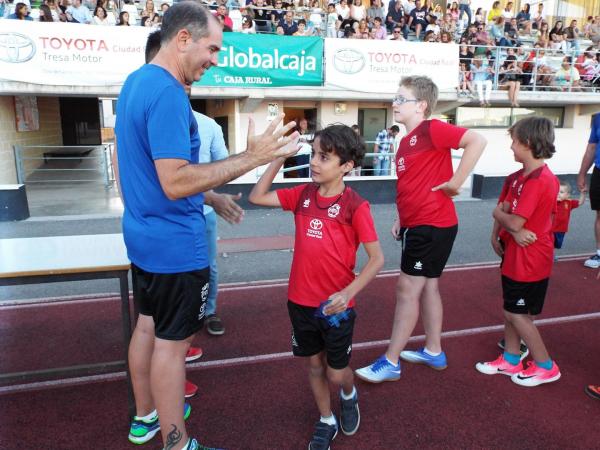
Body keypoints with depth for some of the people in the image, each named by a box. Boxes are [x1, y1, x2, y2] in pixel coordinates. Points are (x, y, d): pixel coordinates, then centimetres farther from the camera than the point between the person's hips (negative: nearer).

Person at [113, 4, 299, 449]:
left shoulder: (135, 81, 10)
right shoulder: (168, 93, -22)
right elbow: (175, 182, -28)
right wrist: (252, 157, -27)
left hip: (142, 234, 10)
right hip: (174, 243, -10)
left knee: (148, 324, 20)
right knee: (172, 341, 3)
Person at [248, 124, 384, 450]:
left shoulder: (355, 205, -15)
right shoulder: (302, 195, 0)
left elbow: (376, 258, -13)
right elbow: (257, 197, 1)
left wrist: (348, 293, -25)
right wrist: (278, 160, -6)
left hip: (336, 306, -4)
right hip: (301, 301, 4)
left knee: (336, 373, 11)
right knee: (314, 364, 18)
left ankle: (349, 396, 47)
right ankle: (326, 422, 41)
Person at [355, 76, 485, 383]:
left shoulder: (432, 129, -14)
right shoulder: (406, 140, 13)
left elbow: (477, 140, -25)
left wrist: (455, 182, -23)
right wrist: (401, 219, 13)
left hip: (433, 225, -9)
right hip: (416, 225, 9)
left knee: (407, 289, -5)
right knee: (427, 287, 16)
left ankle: (390, 363, 7)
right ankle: (434, 352, 31)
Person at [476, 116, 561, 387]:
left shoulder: (539, 181, -24)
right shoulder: (518, 177, 6)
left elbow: (515, 222, -26)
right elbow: (501, 210, 4)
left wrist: (500, 214, -6)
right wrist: (497, 235, -12)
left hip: (529, 260, -9)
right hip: (513, 254, 9)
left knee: (517, 314, 3)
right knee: (511, 309, 18)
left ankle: (545, 366, 22)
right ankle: (511, 360, 33)